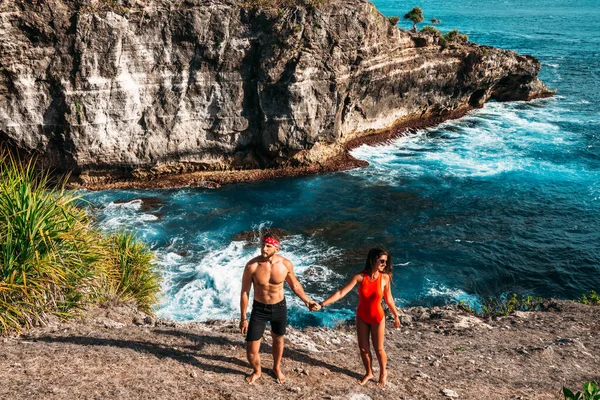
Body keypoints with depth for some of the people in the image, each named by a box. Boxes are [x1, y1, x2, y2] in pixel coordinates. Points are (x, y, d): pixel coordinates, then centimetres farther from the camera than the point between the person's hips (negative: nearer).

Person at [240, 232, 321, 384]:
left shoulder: (286, 264, -16)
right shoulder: (252, 266, -22)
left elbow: (295, 285, 4)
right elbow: (245, 292, -11)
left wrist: (307, 301, -3)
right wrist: (243, 318, -8)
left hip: (279, 308, 2)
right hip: (259, 309, -2)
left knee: (278, 339, 25)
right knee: (251, 350, 0)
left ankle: (277, 368, 53)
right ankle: (256, 371, 35)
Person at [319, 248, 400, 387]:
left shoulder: (385, 277, -17)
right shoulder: (360, 276, -20)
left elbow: (388, 298, -2)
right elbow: (341, 292, -22)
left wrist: (396, 316, 7)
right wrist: (324, 303, -30)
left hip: (377, 318, -1)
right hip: (362, 317, 1)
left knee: (378, 349, 12)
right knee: (363, 348, 14)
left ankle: (383, 372, 40)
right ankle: (369, 373, 39)